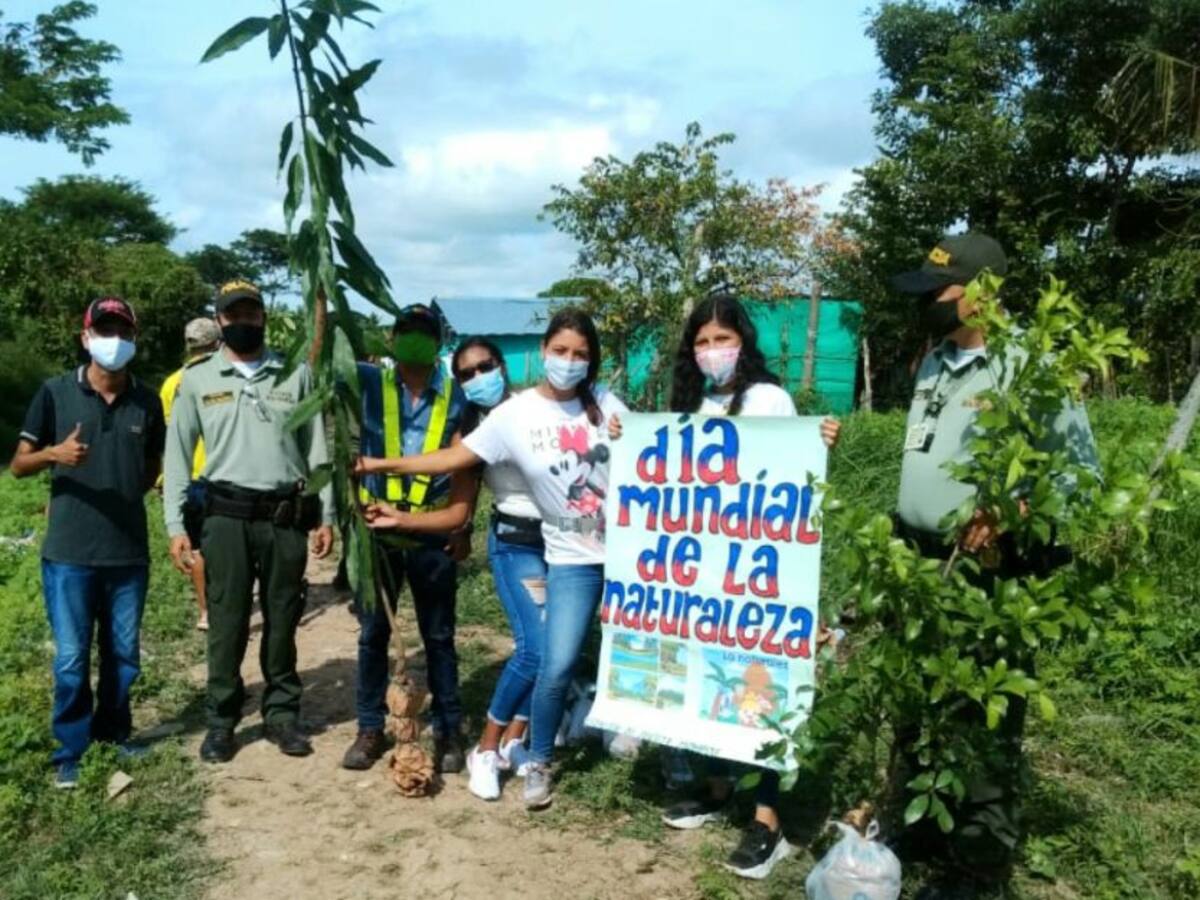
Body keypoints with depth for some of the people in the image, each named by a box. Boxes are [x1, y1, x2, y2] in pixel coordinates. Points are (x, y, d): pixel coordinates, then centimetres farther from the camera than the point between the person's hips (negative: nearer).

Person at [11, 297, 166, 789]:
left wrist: (127, 493, 1)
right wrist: (54, 454, -20)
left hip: (130, 553, 2)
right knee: (71, 659, 4)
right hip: (69, 553, -2)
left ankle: (113, 735, 32)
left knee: (123, 655, 13)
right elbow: (19, 464, 0)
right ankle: (71, 753, 19)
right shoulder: (55, 392, -3)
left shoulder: (147, 401, 3)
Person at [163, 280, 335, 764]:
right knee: (227, 621, 5)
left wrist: (325, 516, 2)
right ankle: (222, 719, 19)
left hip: (287, 516, 1)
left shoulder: (296, 374, 6)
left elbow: (316, 449, 7)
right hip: (226, 517, -1)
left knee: (282, 619, 10)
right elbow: (178, 454, 4)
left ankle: (282, 713, 23)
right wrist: (176, 525, -3)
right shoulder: (197, 378, 4)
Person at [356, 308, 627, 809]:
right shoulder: (516, 415, -5)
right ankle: (538, 764, 16)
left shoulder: (605, 402, 2)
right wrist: (382, 466, -10)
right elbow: (452, 459, -5)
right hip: (573, 559, -2)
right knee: (557, 666, -7)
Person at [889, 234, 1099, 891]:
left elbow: (1082, 474, -11)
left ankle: (981, 857, 21)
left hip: (987, 579, -8)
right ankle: (921, 830, 36)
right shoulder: (935, 361, 10)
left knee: (985, 720, 4)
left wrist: (1034, 558, -16)